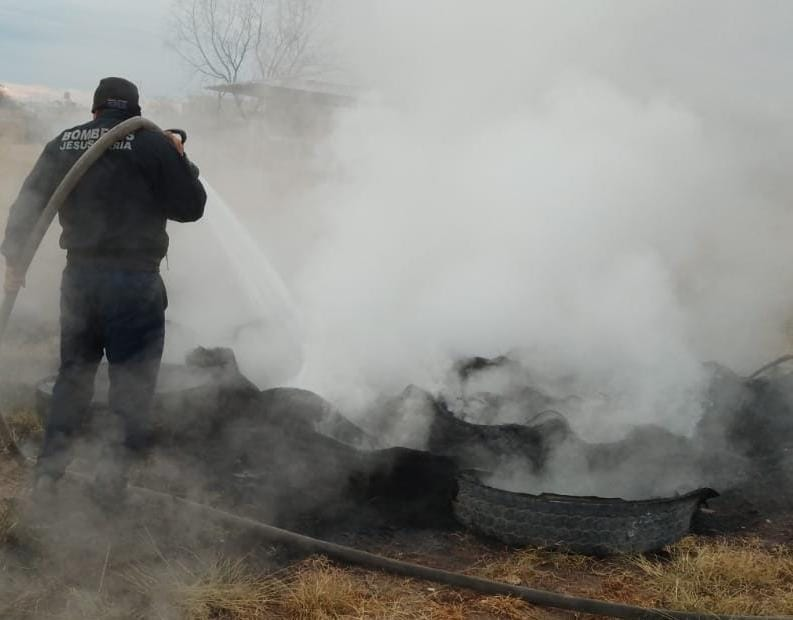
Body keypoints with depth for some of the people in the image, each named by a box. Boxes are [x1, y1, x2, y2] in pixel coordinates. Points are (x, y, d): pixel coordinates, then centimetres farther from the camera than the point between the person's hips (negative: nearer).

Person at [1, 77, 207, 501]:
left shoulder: (63, 143, 7)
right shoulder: (152, 144, -7)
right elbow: (190, 207, -2)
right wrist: (179, 159, 11)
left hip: (79, 276, 5)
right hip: (134, 279, -4)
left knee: (74, 371, 18)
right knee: (133, 379, 6)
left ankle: (50, 467, 24)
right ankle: (115, 469, 4)